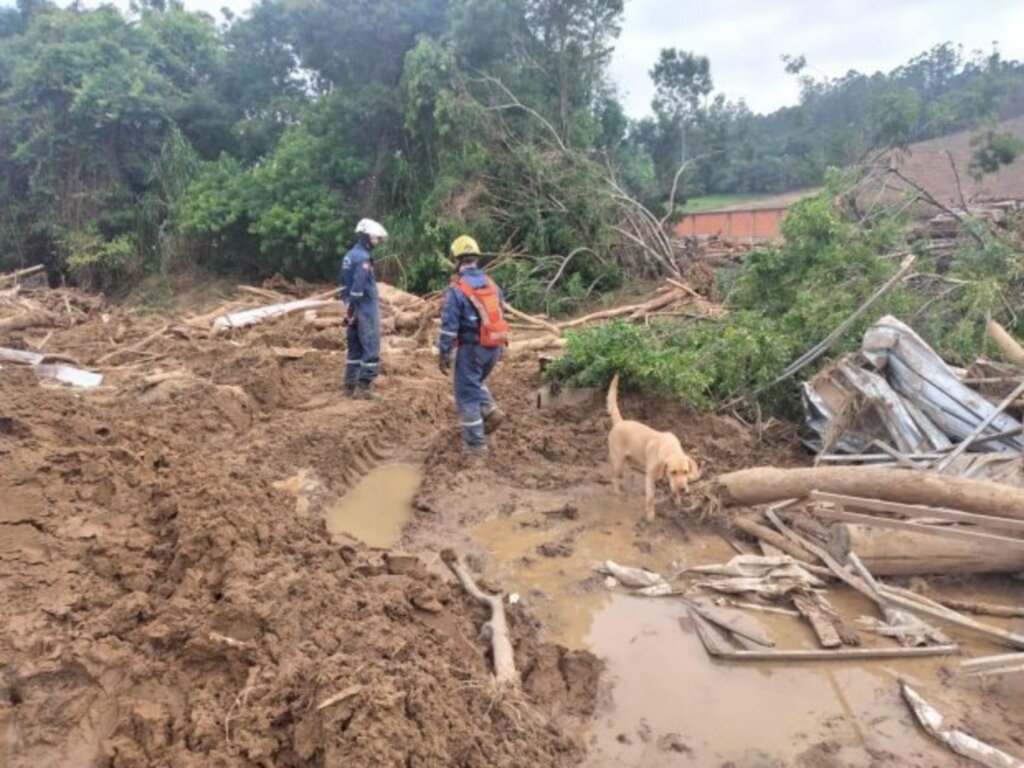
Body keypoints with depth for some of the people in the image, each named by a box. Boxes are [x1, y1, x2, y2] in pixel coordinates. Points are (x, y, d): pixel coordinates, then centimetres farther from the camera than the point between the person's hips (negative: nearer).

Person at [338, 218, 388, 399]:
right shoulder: (363, 258, -16)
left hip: (354, 309, 10)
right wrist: (353, 310, -19)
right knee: (371, 349, -4)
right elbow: (358, 287, -22)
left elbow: (344, 285, 17)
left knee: (355, 349, 14)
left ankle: (350, 387, 17)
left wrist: (349, 308, 19)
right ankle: (364, 387, -3)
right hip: (366, 310, -10)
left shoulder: (349, 256, 14)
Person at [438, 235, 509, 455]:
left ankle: (475, 443, 6)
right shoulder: (492, 284, 8)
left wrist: (443, 354, -6)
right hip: (494, 346, 7)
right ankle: (491, 411, 8)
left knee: (467, 394, 4)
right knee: (476, 382, 29)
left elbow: (449, 326, -14)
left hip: (472, 348, -6)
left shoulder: (456, 289, -13)